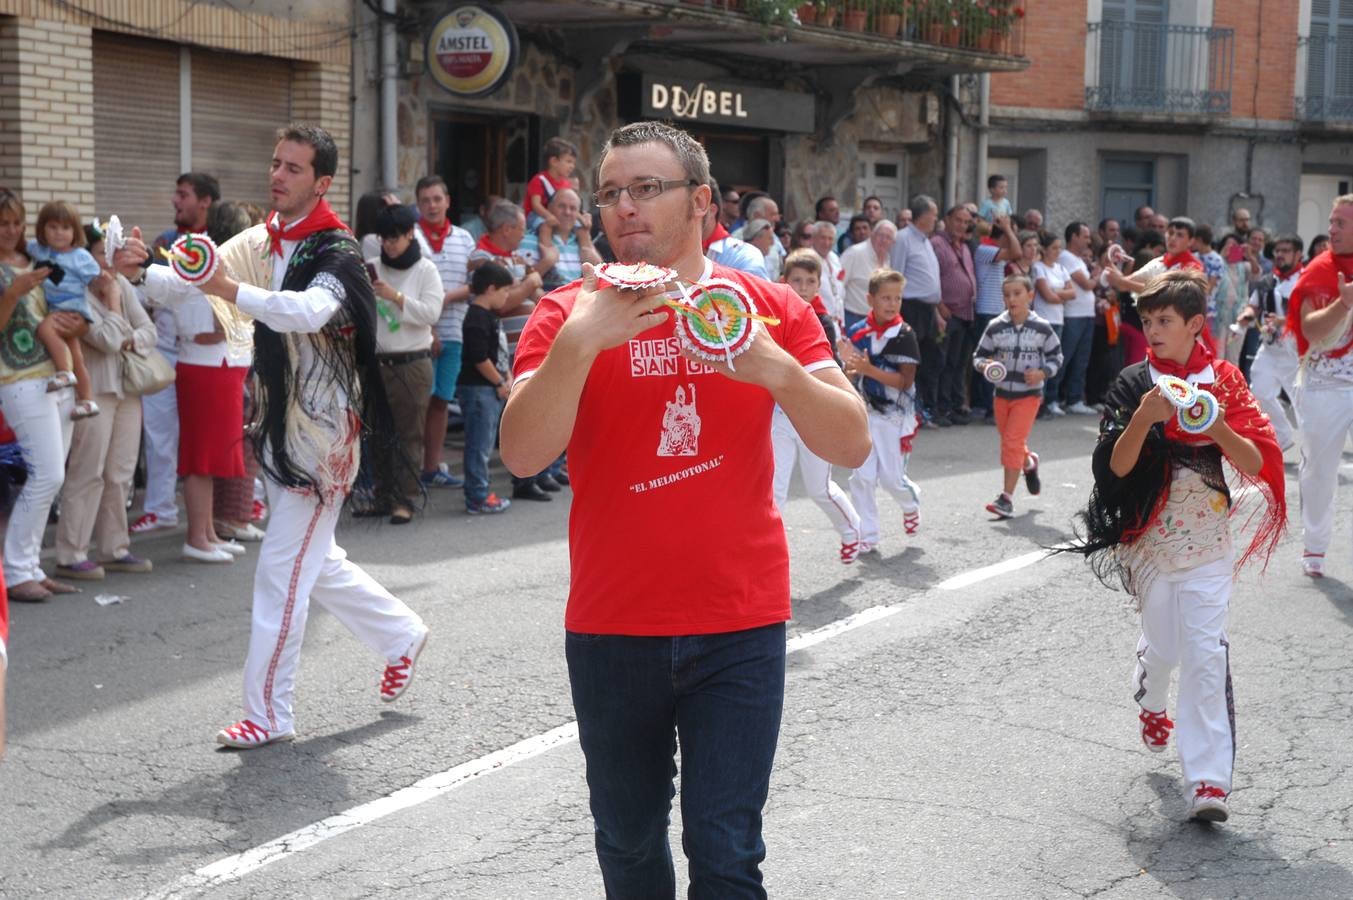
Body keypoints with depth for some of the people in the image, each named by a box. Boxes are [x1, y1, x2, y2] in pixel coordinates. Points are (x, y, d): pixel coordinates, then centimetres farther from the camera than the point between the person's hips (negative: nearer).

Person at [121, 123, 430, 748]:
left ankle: (269, 713, 1)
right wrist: (136, 272, -15)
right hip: (278, 425, 8)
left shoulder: (336, 252, -15)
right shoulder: (260, 243, 8)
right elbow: (183, 283, 4)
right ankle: (401, 635, 38)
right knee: (315, 561, 19)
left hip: (322, 431, -8)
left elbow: (309, 309, -37)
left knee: (282, 569, -6)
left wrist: (232, 291, -49)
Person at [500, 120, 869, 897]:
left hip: (739, 626, -1)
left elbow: (853, 445, -5)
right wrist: (581, 341, -25)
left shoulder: (769, 307, 1)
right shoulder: (568, 315, -1)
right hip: (611, 628, 1)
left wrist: (776, 368, -22)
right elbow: (523, 456, -13)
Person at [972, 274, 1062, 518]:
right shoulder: (996, 327, -3)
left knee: (1013, 442, -13)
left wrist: (1042, 373, -14)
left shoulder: (1042, 328, -6)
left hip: (1029, 394, -4)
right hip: (1002, 392, 4)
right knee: (1008, 442, 17)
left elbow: (1056, 356, 4)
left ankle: (1006, 498, -10)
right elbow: (979, 354, 4)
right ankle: (1029, 462, 52)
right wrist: (984, 365, -18)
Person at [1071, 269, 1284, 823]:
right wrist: (1144, 416, -26)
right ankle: (1151, 703, 46)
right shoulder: (1133, 384, -4)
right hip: (1151, 538, 0)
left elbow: (1255, 464, -6)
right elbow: (1116, 467, -11)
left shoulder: (1224, 380, -1)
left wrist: (1218, 426, -23)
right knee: (1162, 644, 11)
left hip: (1207, 541, 0)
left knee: (1206, 653, -8)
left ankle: (1208, 778, -7)